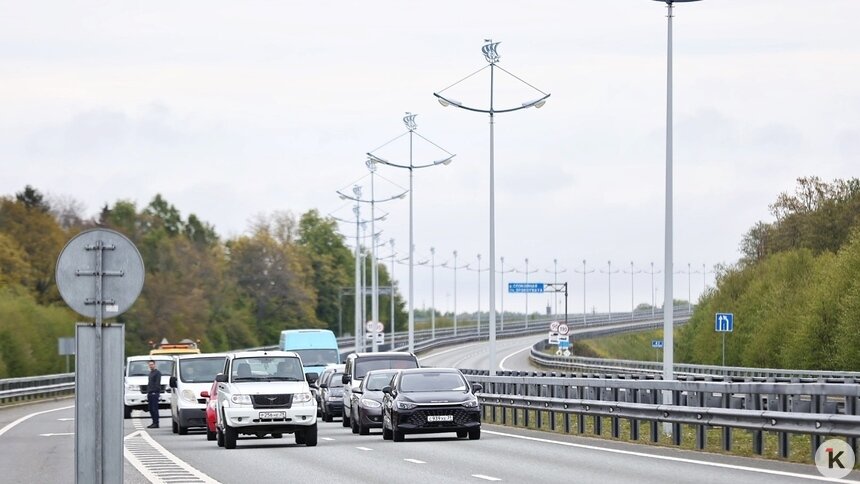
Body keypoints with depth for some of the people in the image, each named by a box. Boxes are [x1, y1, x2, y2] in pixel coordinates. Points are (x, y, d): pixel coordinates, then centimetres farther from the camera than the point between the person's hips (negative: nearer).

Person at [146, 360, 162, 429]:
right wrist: (147, 392, 18)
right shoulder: (150, 373, 21)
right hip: (150, 393, 9)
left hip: (154, 393, -9)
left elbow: (157, 383, -13)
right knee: (151, 409, 8)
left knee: (154, 409, -10)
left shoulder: (157, 373, -6)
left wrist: (155, 391, -19)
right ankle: (154, 422, 13)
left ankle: (156, 423, -9)